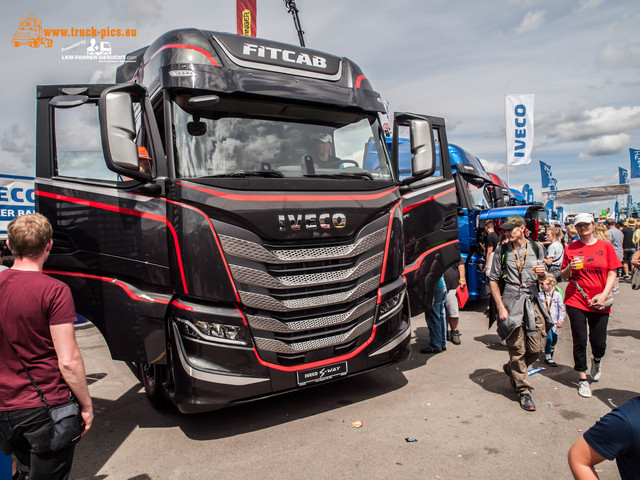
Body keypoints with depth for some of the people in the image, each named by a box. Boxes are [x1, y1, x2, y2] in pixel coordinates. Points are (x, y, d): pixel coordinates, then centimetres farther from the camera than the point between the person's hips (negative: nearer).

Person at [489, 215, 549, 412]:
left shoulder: (536, 248, 7)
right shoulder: (502, 251, 1)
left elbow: (541, 278, 17)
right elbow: (493, 280, 1)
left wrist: (543, 273, -9)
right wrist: (501, 307, -7)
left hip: (532, 302, 3)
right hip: (511, 303, -2)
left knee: (537, 348, 4)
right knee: (517, 349, 0)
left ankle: (511, 369, 32)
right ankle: (524, 391, 14)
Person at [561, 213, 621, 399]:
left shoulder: (605, 246, 3)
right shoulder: (571, 248, 3)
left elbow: (612, 273, 2)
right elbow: (564, 276, 9)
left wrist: (604, 295, -11)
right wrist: (569, 268, -13)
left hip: (599, 302, 0)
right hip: (575, 300, 0)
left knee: (598, 342, 3)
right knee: (579, 341, 1)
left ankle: (597, 360, 39)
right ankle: (582, 379, 18)